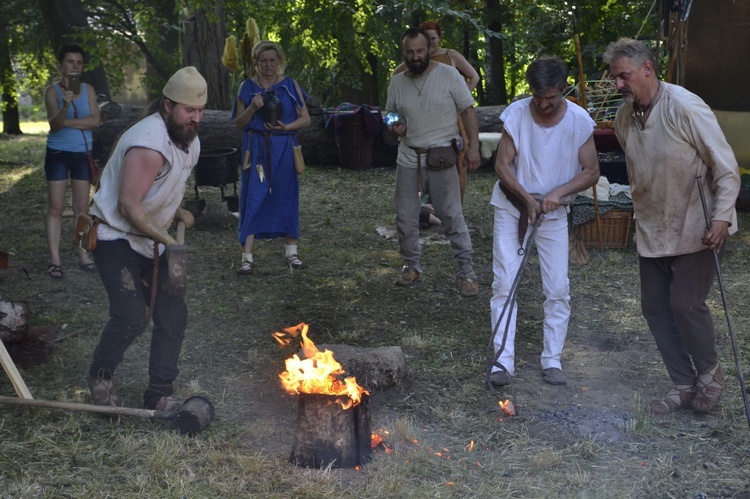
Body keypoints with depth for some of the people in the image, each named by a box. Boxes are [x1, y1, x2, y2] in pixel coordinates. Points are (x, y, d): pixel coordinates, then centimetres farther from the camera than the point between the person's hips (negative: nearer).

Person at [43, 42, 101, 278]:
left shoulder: (88, 90, 3)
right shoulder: (52, 91, -5)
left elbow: (95, 120, -9)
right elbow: (54, 125, -17)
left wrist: (66, 122, -14)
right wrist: (65, 105, -35)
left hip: (82, 154, 3)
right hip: (58, 154, -3)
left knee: (82, 207, 6)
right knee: (55, 207, -1)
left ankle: (84, 256, 11)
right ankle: (55, 260, 1)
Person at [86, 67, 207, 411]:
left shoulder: (190, 142, 4)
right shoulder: (150, 144, -26)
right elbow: (129, 205, -26)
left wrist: (178, 212, 1)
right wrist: (168, 240, -25)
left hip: (151, 240, 9)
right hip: (116, 238, -9)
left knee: (173, 316, 2)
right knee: (132, 316, -17)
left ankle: (159, 396, 14)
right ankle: (100, 376, 11)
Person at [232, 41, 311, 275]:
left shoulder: (290, 85, 4)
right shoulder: (248, 87, 4)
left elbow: (305, 119, 3)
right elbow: (238, 123, 4)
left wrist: (286, 127, -15)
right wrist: (253, 108, -14)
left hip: (284, 150, 1)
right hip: (256, 150, -1)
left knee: (286, 198, 6)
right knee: (253, 199, -5)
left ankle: (291, 251, 18)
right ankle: (247, 256, -4)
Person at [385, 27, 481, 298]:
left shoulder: (449, 75, -7)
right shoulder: (397, 82, 5)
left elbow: (468, 111, -4)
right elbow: (390, 115, 17)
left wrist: (473, 146, -12)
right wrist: (394, 127, -7)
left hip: (442, 157, -4)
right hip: (408, 159, 4)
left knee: (452, 216, -3)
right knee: (405, 218, 10)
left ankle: (467, 272, 6)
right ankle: (411, 267, 28)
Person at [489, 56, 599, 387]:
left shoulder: (579, 120, -12)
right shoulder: (516, 114, -14)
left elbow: (591, 171, -7)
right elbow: (502, 165, -10)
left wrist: (557, 193, -22)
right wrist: (528, 199, -20)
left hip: (554, 211, 1)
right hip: (512, 207, -1)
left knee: (558, 289, -1)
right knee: (504, 283, -7)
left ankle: (552, 360, 11)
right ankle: (503, 360, -3)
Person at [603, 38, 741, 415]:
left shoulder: (685, 108, -20)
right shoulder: (624, 118, 1)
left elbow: (726, 167, -18)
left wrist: (722, 217, -26)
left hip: (695, 229, -7)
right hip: (652, 229, 7)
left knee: (686, 305, -10)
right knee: (655, 307, 7)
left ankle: (709, 373, 18)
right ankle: (684, 385, 21)